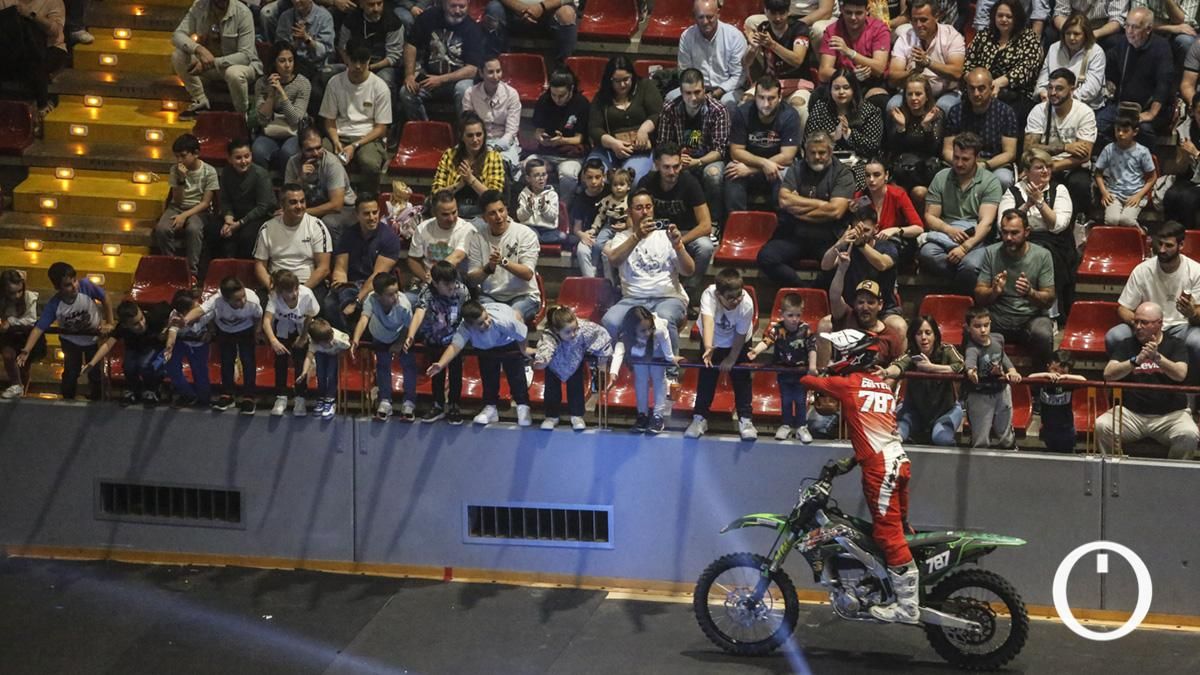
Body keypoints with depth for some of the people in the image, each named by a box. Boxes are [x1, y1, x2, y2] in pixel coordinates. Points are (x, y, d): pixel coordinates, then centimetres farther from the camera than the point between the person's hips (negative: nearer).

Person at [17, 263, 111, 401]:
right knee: (71, 373, 3)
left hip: (94, 338, 0)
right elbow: (39, 328, -32)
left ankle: (94, 402, 36)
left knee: (95, 374, 10)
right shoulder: (54, 305, -33)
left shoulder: (86, 286, -35)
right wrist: (26, 351, -44)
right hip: (71, 341, 0)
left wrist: (109, 323, -15)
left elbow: (105, 299, -17)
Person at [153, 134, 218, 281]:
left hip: (198, 210, -3)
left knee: (193, 229, -37)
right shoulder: (175, 169, -1)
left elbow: (205, 203, -10)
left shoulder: (209, 172, -9)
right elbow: (177, 201, -4)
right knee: (162, 229, -29)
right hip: (177, 207, 3)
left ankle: (192, 272, -28)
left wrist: (184, 216, -22)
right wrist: (181, 179, -19)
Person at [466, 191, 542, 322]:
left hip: (523, 295, -2)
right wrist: (488, 268, -19)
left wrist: (503, 261, -28)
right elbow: (471, 278, 2)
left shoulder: (525, 234, -4)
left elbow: (528, 274, -13)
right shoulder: (478, 238, 4)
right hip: (490, 296, 2)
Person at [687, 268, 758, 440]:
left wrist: (731, 359, -14)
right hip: (712, 341, 0)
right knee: (706, 377, 5)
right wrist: (708, 348, -70)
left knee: (741, 378, 2)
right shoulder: (709, 295, -39)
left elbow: (740, 335, -21)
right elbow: (707, 321, -55)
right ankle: (700, 418, 18)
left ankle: (745, 419, 15)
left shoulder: (747, 304, -35)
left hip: (737, 343, 0)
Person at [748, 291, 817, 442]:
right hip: (783, 371, 1)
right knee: (785, 400, 15)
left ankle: (801, 427, 23)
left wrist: (812, 365, -25)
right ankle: (787, 425, 31)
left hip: (801, 371, 0)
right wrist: (756, 351, -52)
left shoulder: (805, 329, -15)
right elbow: (766, 341, -33)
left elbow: (812, 348, -15)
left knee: (801, 400, 9)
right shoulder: (776, 329, -19)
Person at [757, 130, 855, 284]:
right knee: (766, 257, -27)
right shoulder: (797, 169, 13)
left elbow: (835, 211, -11)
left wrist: (799, 208, -5)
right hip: (793, 236, 2)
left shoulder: (843, 174, 4)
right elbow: (784, 200, -3)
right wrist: (821, 204, -5)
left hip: (827, 239, -2)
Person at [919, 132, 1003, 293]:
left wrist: (965, 247, -25)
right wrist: (948, 229, -15)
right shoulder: (941, 178, 10)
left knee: (969, 265, -37)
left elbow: (986, 222, -9)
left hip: (976, 239, -2)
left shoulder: (990, 182, 1)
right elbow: (930, 216, 7)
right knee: (926, 253, -33)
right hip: (945, 235, 2)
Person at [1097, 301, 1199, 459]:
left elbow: (1180, 374, -13)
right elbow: (1108, 374, -7)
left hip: (1171, 414, -1)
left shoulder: (1175, 345, 6)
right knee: (1101, 426, -26)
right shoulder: (1125, 345, 9)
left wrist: (1157, 357, -30)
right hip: (1130, 412, 1)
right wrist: (1136, 360, -23)